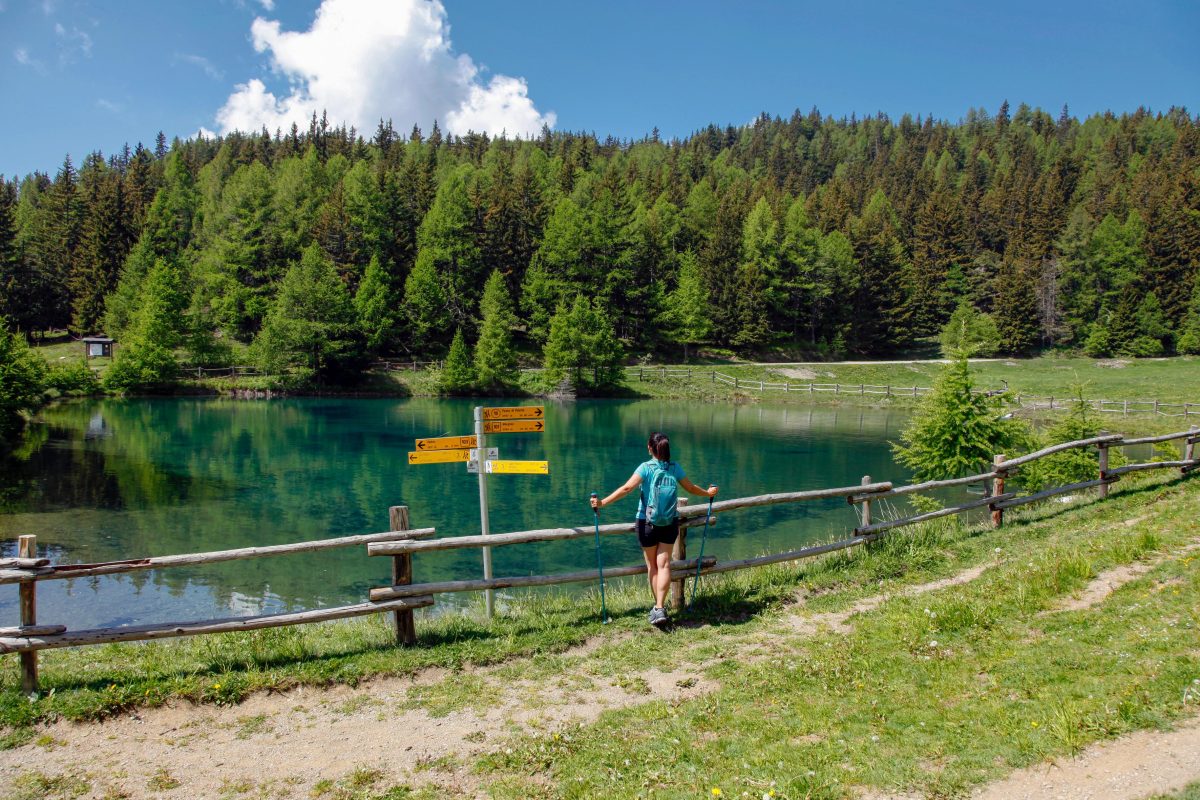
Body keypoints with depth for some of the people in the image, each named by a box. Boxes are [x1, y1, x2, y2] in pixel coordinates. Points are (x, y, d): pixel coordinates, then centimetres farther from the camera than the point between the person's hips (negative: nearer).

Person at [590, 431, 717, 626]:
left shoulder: (646, 467, -12)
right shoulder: (675, 467, -1)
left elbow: (627, 488, -23)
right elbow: (691, 488, 11)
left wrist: (603, 502, -24)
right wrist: (708, 493, 31)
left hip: (647, 522, -2)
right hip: (670, 522, 2)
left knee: (652, 565, 12)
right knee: (664, 564, 3)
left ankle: (659, 606, 18)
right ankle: (660, 607, -10)